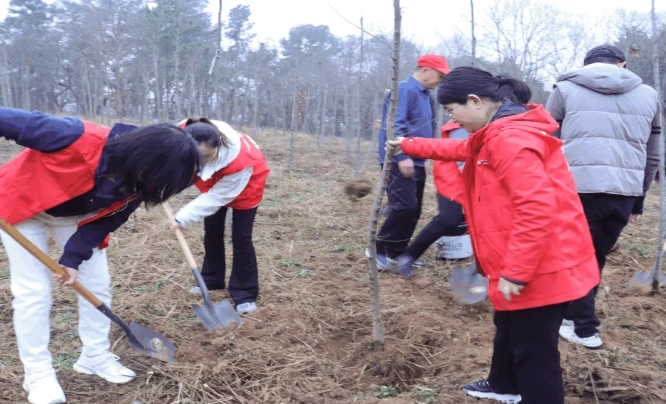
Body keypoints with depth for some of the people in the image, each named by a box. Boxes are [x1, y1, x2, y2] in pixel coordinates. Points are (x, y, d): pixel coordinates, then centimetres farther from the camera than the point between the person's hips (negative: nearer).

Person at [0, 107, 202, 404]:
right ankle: (37, 374, 11)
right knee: (32, 289, -5)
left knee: (97, 283, 4)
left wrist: (74, 258, -15)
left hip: (76, 215, 6)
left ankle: (95, 357, 22)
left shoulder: (136, 185, -21)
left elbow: (104, 221, -9)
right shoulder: (81, 139, -43)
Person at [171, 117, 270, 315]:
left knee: (240, 237, -7)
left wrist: (183, 217, -33)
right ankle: (211, 281, 31)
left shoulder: (240, 162, -46)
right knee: (212, 232, 12)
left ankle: (245, 294, 5)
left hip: (246, 184, -5)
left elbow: (217, 197, -33)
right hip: (216, 182, 5)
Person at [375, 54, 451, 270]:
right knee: (404, 207, -16)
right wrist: (402, 156, -27)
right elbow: (394, 124, -21)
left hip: (417, 162, 10)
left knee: (414, 210, 10)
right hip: (400, 161, -9)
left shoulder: (427, 96, 17)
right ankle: (380, 250, -3)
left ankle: (398, 252, 19)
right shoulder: (404, 90, -12)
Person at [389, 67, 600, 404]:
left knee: (533, 351, 1)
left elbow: (536, 209, -31)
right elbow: (459, 150, 29)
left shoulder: (512, 138, -24)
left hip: (541, 270, -12)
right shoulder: (499, 133, 11)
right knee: (509, 330, 29)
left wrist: (515, 272, -26)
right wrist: (409, 146, 35)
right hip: (525, 266, 12)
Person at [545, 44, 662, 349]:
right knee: (595, 258, 18)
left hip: (577, 188, -3)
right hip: (624, 191, 3)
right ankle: (573, 314, 27)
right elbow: (652, 156, 20)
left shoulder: (566, 89, 10)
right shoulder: (648, 95, 18)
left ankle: (585, 329, 13)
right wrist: (638, 197, 27)